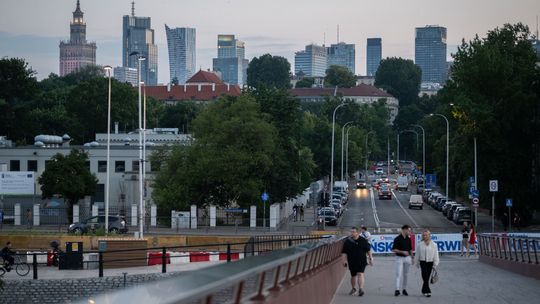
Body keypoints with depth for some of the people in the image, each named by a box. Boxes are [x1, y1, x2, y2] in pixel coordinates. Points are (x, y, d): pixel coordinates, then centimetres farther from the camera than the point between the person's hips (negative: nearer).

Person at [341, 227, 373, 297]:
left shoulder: (363, 240, 0)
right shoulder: (347, 241, 2)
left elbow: (368, 250, 8)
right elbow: (344, 252, 4)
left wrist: (370, 258, 6)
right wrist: (344, 260, -5)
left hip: (362, 261, -2)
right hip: (352, 262, 2)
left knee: (360, 274, -17)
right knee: (353, 275, 12)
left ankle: (361, 289, -22)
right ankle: (353, 289, 32)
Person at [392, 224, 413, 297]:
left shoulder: (408, 239, 8)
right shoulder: (397, 239, -10)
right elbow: (393, 250, -12)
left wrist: (412, 258, 14)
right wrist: (402, 252, -21)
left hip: (407, 258, 5)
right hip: (399, 258, -5)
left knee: (405, 274, 8)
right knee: (399, 274, -11)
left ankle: (404, 289, 15)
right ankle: (397, 290, -16)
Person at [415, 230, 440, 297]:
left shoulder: (433, 244, -2)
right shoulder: (420, 244, -3)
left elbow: (435, 255, 2)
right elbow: (417, 255, 6)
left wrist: (435, 264, 1)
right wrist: (417, 263, 9)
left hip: (430, 262, 1)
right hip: (423, 262, -1)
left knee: (427, 277, 9)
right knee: (425, 277, -13)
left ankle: (424, 291, 23)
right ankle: (427, 291, -14)